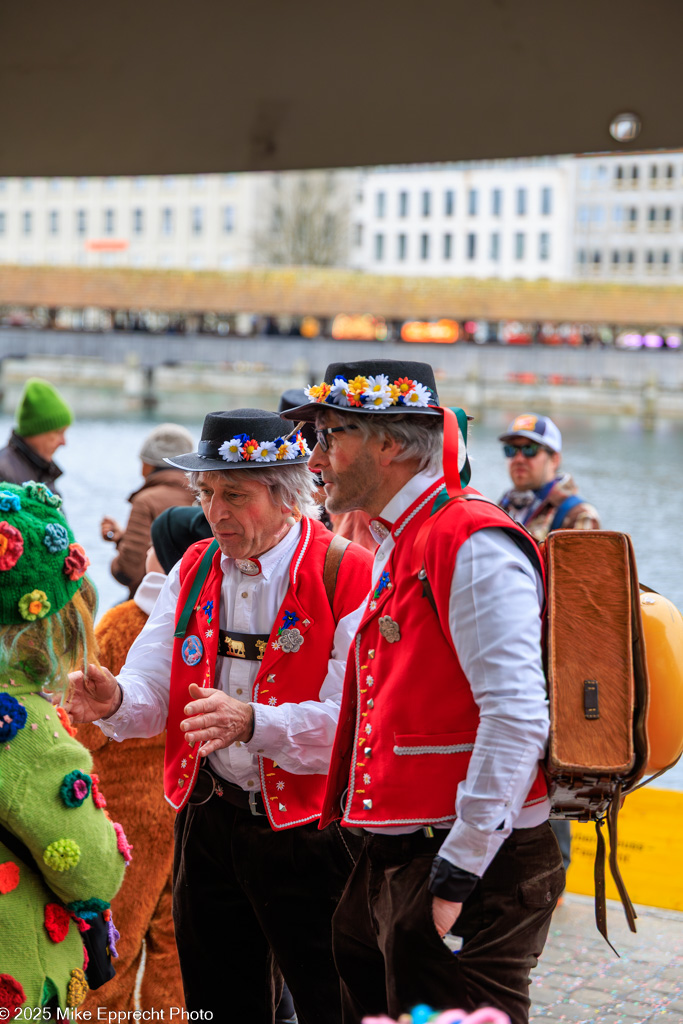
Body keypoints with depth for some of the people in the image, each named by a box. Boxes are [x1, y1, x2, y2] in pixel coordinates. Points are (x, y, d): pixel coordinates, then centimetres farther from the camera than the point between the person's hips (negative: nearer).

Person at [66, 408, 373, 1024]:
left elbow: (349, 721, -21)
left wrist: (253, 723, -35)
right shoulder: (194, 571, 7)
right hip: (209, 826, 6)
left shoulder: (346, 575, -13)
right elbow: (152, 693, 2)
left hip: (309, 830, -5)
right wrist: (116, 701, -21)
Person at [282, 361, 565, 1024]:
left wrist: (460, 870, -21)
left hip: (469, 870, -10)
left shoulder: (472, 542, -15)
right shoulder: (396, 549, 17)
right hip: (387, 866, 10)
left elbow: (518, 715, -22)